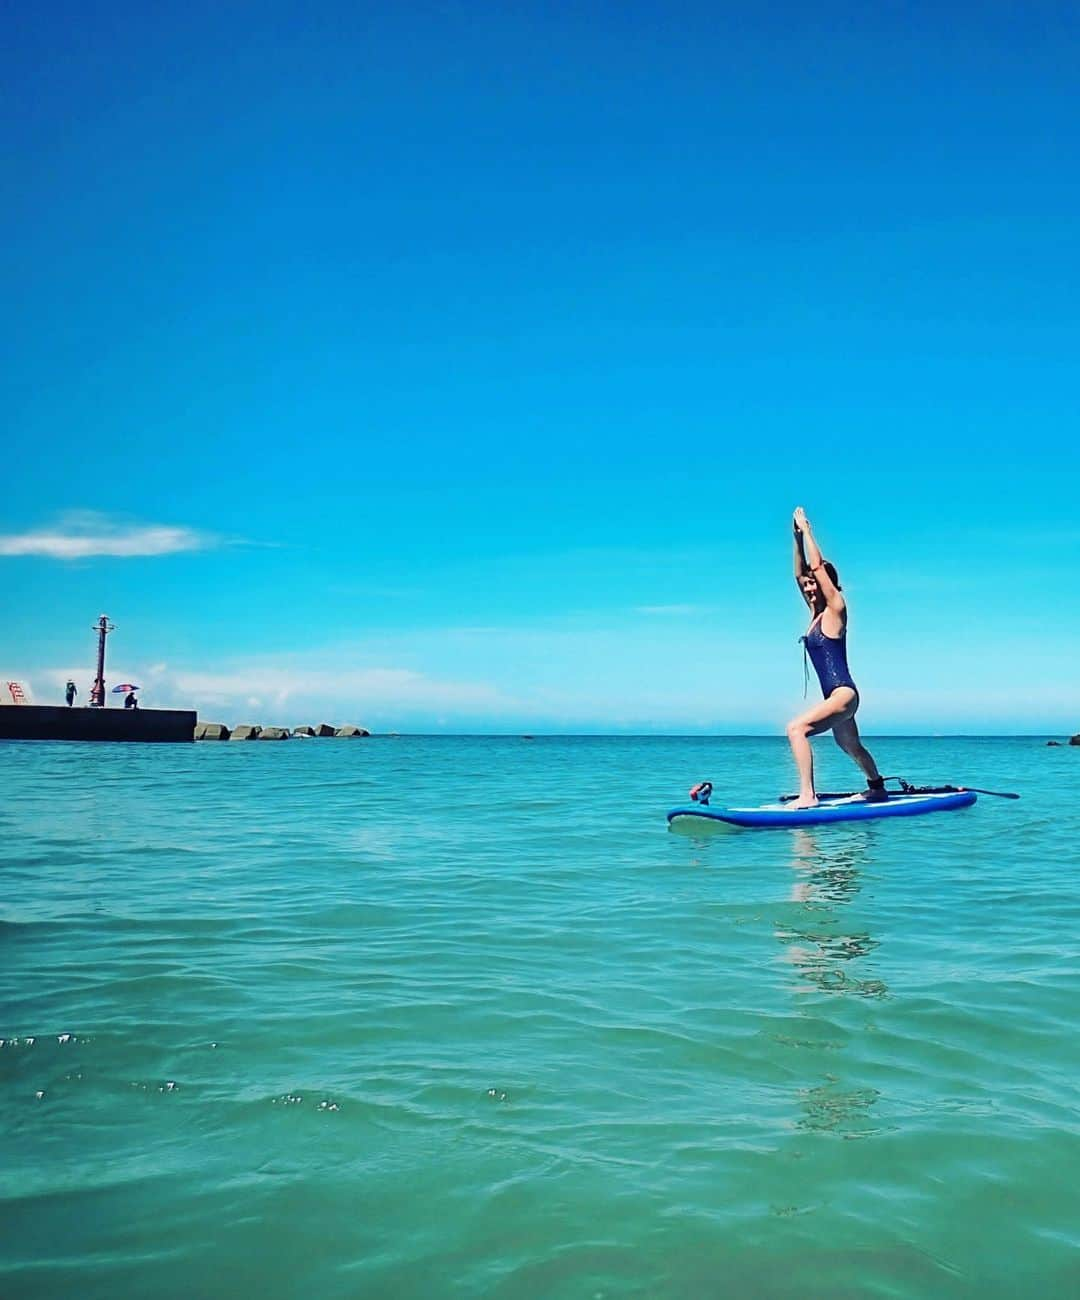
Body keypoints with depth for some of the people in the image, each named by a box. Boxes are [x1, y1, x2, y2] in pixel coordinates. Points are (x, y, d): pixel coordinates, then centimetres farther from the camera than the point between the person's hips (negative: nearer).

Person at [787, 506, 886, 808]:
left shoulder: (836, 609, -9)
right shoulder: (816, 613, 11)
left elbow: (818, 566, -13)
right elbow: (800, 573, 12)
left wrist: (807, 529, -8)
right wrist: (797, 537, 7)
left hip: (843, 694, -10)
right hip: (836, 696, 10)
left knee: (796, 728, -26)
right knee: (850, 746, 28)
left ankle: (807, 795, -29)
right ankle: (878, 789, 51)